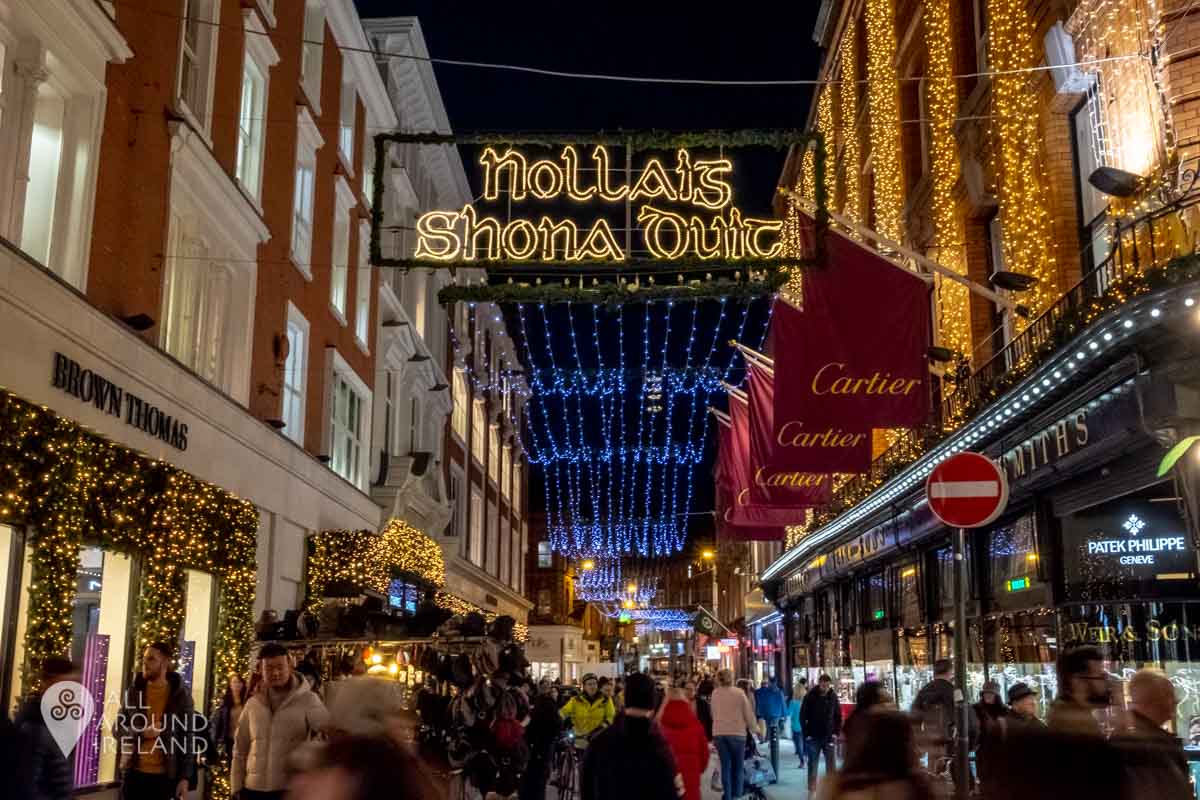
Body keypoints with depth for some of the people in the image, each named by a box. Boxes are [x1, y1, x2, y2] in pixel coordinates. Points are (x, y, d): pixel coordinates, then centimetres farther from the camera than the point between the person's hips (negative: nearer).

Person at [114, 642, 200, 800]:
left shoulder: (180, 695, -1)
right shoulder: (133, 692, 6)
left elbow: (188, 737, -1)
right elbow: (117, 729, 8)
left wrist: (185, 777, -7)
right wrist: (142, 733, -13)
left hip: (164, 775, -2)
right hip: (133, 772, 2)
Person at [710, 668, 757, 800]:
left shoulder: (715, 693, 3)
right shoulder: (739, 693, -5)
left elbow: (713, 713, 5)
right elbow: (749, 713, 0)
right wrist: (752, 727, 15)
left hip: (718, 733, 2)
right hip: (737, 732, -2)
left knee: (725, 765, 6)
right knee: (737, 766, 10)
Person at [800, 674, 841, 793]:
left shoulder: (833, 696, -1)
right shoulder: (810, 696, -7)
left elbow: (838, 715, 7)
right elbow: (802, 716, -3)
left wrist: (836, 732, 0)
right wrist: (807, 733, -6)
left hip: (829, 736, 1)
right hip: (813, 737, -1)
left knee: (831, 764, 1)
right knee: (813, 765, 5)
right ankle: (812, 790, 13)